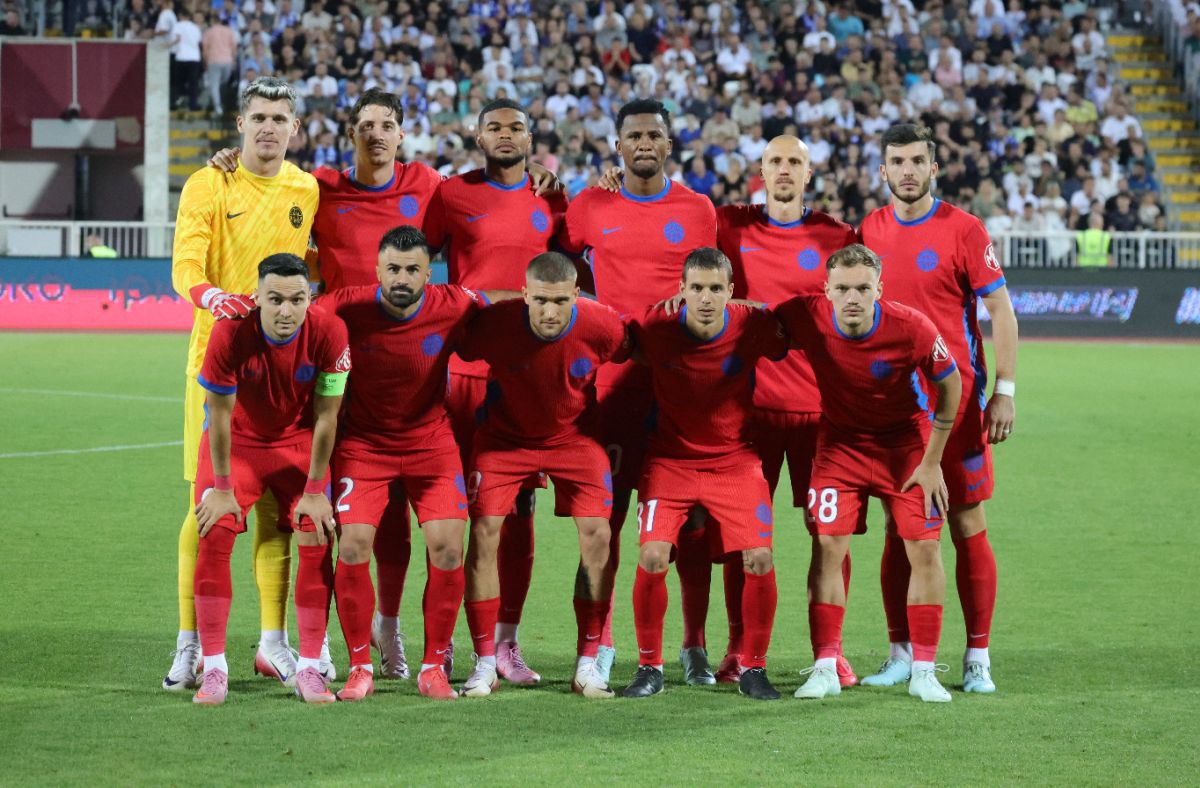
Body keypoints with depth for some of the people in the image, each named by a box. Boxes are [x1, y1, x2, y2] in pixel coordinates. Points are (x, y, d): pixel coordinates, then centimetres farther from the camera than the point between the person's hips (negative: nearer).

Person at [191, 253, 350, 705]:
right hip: (236, 440, -1)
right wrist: (222, 488, -12)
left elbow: (325, 418, -16)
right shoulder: (231, 332, -29)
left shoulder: (328, 332, -26)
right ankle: (213, 668, -8)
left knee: (318, 540, -10)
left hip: (298, 441, 1)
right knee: (214, 534, -15)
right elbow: (220, 415, -18)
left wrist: (314, 492, -11)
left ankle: (309, 669, 0)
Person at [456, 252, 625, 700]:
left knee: (597, 537, -11)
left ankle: (588, 664, 0)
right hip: (505, 436, -1)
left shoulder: (602, 327, -25)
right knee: (483, 534, -12)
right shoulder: (496, 325, -29)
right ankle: (485, 664, -1)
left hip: (575, 436, 1)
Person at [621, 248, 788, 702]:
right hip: (670, 457, 0)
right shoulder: (653, 328, -16)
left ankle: (753, 669, 7)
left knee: (759, 560, -11)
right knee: (652, 558, -15)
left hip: (736, 460, 1)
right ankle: (649, 667, 3)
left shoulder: (754, 327, -15)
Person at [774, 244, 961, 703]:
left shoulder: (911, 328, -27)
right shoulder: (806, 317, -24)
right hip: (840, 440, 1)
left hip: (905, 442, -1)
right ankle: (826, 668, -3)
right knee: (828, 546, -9)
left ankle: (923, 671, 5)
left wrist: (931, 462, -7)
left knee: (925, 549, -5)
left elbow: (950, 384, -11)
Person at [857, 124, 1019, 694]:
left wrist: (1004, 390, -10)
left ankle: (977, 658, 4)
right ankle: (900, 654, 11)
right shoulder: (869, 232, 8)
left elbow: (1000, 310, -3)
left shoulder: (962, 230, -3)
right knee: (899, 528, 5)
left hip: (956, 398, -3)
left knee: (967, 526, -1)